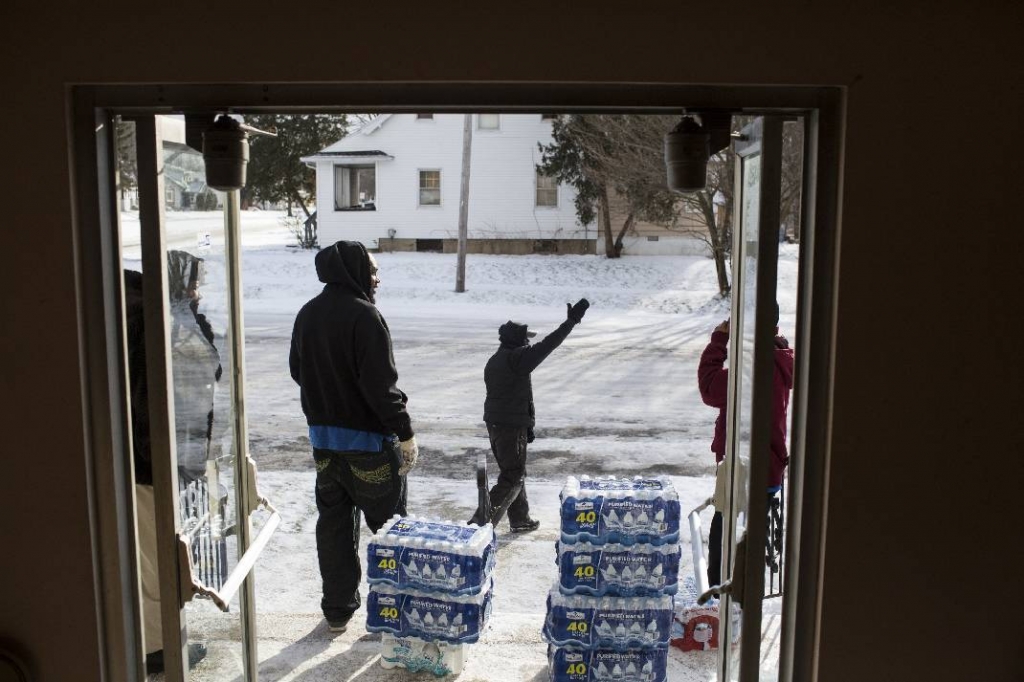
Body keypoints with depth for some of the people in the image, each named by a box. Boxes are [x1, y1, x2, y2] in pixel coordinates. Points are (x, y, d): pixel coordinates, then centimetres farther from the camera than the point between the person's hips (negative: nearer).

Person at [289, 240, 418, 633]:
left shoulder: (307, 314, 6)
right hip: (367, 440, -7)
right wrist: (405, 434, -17)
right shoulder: (363, 315, -19)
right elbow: (381, 383, -23)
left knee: (333, 523, 15)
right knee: (388, 524, 8)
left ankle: (337, 609, 23)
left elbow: (298, 371, 16)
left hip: (322, 437, 7)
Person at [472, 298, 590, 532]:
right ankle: (481, 520, -6)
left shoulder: (494, 361, 12)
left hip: (494, 424, 10)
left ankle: (520, 519, 29)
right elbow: (547, 345, -21)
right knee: (512, 477, -2)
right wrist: (571, 321, -15)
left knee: (512, 472, 19)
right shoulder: (516, 358, -17)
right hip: (513, 427, -10)